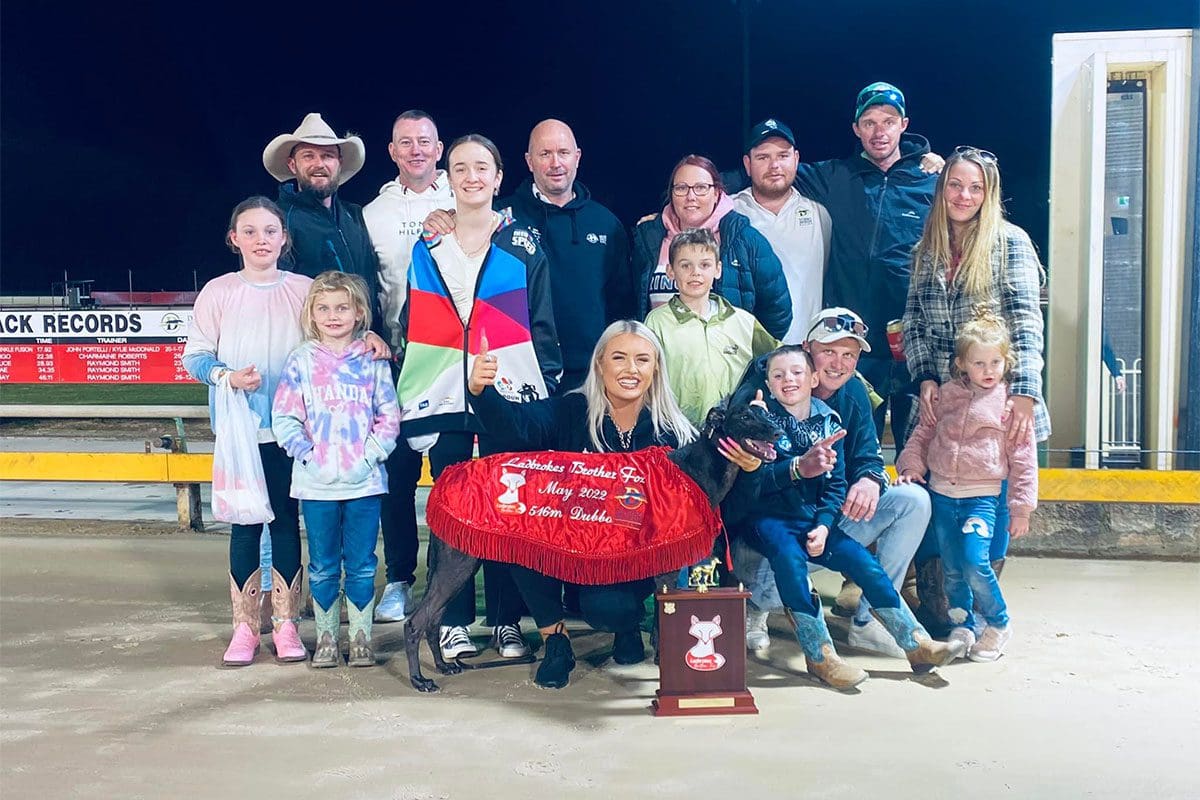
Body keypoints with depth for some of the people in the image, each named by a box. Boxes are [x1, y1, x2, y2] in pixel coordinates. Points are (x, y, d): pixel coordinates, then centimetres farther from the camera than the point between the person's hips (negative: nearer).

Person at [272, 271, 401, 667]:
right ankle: (326, 637, 22)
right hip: (316, 483, 0)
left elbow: (389, 416, 2)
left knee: (361, 564, 7)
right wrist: (308, 457, -10)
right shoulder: (301, 360, 3)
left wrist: (369, 456, -9)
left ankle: (361, 637, 20)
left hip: (365, 482, 0)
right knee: (323, 566, 9)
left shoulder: (372, 360, 3)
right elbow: (284, 417, 1)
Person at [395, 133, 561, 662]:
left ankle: (506, 621, 14)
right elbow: (411, 325, 13)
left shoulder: (523, 245, 6)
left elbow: (541, 325, 4)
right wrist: (409, 397, 6)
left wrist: (545, 393, -3)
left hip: (508, 397, -1)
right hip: (444, 398, 2)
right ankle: (454, 622, 13)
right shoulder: (426, 248, 11)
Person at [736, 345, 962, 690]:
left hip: (812, 519, 4)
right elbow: (757, 478, -16)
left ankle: (916, 644, 4)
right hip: (767, 516, -4)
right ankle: (819, 655, -25)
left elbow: (836, 484, 4)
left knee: (864, 562, -8)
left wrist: (823, 525, -11)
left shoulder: (828, 421, 7)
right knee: (789, 555, -33)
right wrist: (800, 467, -32)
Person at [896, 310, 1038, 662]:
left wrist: (1021, 507, -1)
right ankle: (962, 626, 25)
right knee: (951, 568, 8)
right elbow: (923, 432, 14)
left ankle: (998, 624, 7)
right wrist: (911, 465, 0)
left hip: (982, 497, -3)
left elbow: (1023, 458, 0)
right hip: (941, 493, 4)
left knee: (975, 563, -16)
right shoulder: (946, 395, 6)